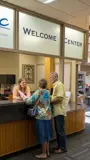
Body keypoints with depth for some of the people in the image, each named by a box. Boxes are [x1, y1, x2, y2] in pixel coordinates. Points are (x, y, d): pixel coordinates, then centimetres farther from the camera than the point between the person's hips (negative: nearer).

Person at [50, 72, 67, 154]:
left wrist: (50, 101, -13)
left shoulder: (59, 84, -16)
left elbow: (59, 98, -24)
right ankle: (59, 146, 27)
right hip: (57, 111, 10)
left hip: (59, 111, -10)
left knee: (61, 130, 1)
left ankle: (63, 148, 13)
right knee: (58, 130, 16)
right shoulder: (56, 85, 15)